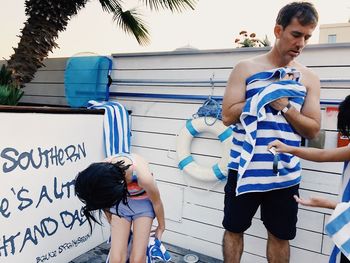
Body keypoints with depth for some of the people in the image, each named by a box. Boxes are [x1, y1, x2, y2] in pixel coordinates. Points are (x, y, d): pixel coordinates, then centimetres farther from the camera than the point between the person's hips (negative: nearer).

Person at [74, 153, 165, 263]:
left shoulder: (142, 176, -39)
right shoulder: (100, 173, -29)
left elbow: (157, 202, -16)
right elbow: (105, 202, -5)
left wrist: (161, 227, 1)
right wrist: (112, 225, 11)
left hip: (143, 204, -2)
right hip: (120, 203, 2)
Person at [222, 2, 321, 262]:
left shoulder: (309, 78, 5)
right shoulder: (245, 68, -1)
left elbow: (313, 130, 1)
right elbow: (228, 116, -9)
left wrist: (285, 106, -14)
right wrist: (270, 93, -13)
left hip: (285, 174, 2)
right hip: (245, 169, -2)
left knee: (280, 235, 16)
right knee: (234, 228, 13)